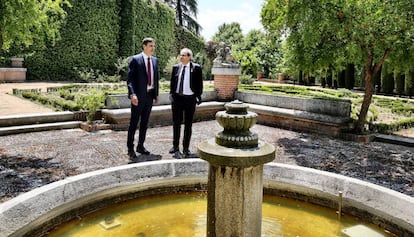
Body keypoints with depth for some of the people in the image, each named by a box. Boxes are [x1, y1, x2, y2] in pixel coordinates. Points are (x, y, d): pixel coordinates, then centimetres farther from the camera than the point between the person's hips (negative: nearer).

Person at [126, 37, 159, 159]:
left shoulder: (155, 60, 11)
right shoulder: (135, 59, -7)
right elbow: (130, 79, -12)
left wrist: (156, 94, 14)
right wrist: (132, 94, -23)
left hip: (150, 95, 6)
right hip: (138, 96, -6)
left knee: (144, 123, 12)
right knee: (134, 122, 1)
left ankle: (140, 146, 22)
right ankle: (130, 148, 9)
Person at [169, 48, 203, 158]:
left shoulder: (196, 68, -3)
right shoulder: (176, 67, 6)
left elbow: (199, 83, 0)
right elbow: (172, 82, 12)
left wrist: (198, 96, -4)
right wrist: (171, 94, 5)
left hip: (190, 99, -2)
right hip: (177, 98, 2)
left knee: (188, 125, 8)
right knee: (176, 124, 6)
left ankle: (186, 149, 18)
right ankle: (175, 147, 17)